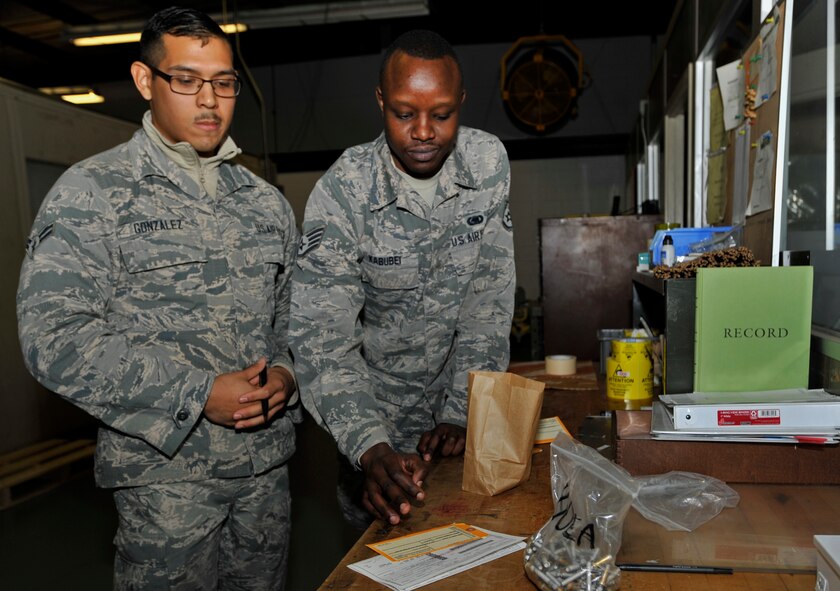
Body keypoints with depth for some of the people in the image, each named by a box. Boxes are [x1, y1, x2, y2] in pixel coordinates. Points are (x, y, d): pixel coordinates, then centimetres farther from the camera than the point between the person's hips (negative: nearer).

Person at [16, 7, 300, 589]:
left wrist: (286, 373, -7)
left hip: (268, 463, 5)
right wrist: (198, 393, -19)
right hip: (166, 474, -4)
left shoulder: (266, 202, 10)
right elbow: (53, 335, -15)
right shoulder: (91, 192, -6)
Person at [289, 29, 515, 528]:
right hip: (379, 419, -2)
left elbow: (489, 298, -11)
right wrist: (371, 448, -38)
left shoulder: (489, 163, -14)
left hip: (460, 397, 3)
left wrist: (462, 412, -15)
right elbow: (321, 338, -25)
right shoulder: (341, 194, -22)